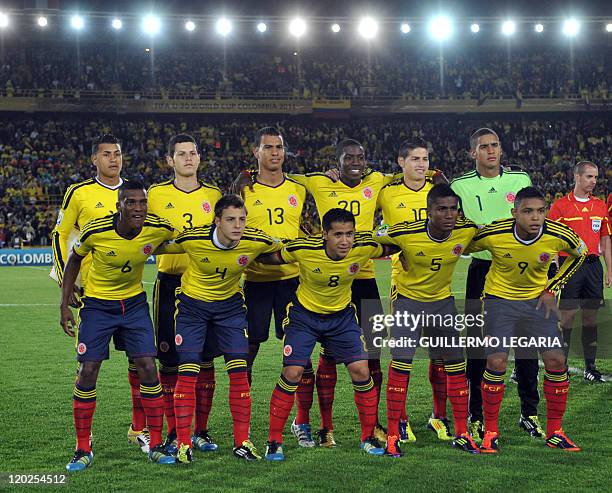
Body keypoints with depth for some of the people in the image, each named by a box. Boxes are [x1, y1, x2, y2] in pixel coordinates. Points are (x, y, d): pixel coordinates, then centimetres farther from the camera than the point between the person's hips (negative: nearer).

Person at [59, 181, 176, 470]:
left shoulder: (159, 229, -19)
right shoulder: (95, 231, -21)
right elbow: (74, 261, -2)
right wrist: (64, 305, -3)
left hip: (134, 302, 1)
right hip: (97, 303, -1)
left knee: (147, 367, -7)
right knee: (87, 371, -6)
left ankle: (156, 446, 6)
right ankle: (83, 450, 8)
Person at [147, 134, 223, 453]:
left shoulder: (214, 196, 9)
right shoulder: (156, 195, 3)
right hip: (170, 284, -2)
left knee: (205, 360, 4)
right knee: (170, 361, 0)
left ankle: (201, 431, 14)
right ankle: (173, 433, 10)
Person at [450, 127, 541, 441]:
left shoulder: (521, 179, 6)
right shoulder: (460, 186, -1)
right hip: (481, 269, -2)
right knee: (477, 344, 1)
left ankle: (529, 413, 16)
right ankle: (476, 416, 10)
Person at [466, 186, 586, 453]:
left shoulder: (558, 235, -19)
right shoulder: (493, 235, -25)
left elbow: (579, 253, 4)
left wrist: (552, 289, 1)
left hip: (537, 299, 2)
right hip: (499, 298, -2)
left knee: (556, 361, -5)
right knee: (496, 362, -12)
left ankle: (554, 432, 12)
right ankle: (490, 433, 5)